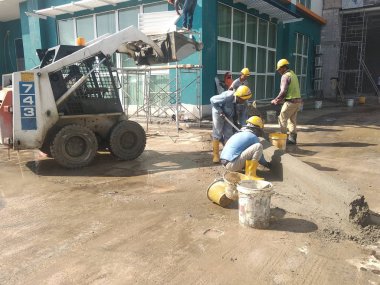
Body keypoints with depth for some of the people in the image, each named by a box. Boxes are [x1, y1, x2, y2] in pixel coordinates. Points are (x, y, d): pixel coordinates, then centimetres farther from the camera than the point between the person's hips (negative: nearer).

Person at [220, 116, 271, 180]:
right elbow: (259, 156, 7)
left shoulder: (238, 134, 22)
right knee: (259, 146, -12)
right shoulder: (253, 137, -2)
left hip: (225, 163, 9)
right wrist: (266, 164, 27)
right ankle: (251, 174, -10)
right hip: (233, 164, -9)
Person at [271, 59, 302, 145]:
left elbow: (283, 91, -18)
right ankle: (292, 138, 17)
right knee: (292, 120, 13)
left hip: (291, 101, -9)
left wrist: (276, 99, -5)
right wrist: (280, 99, 13)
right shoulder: (293, 74, 17)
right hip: (297, 100, 9)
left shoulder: (285, 76, -12)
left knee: (282, 119, -1)